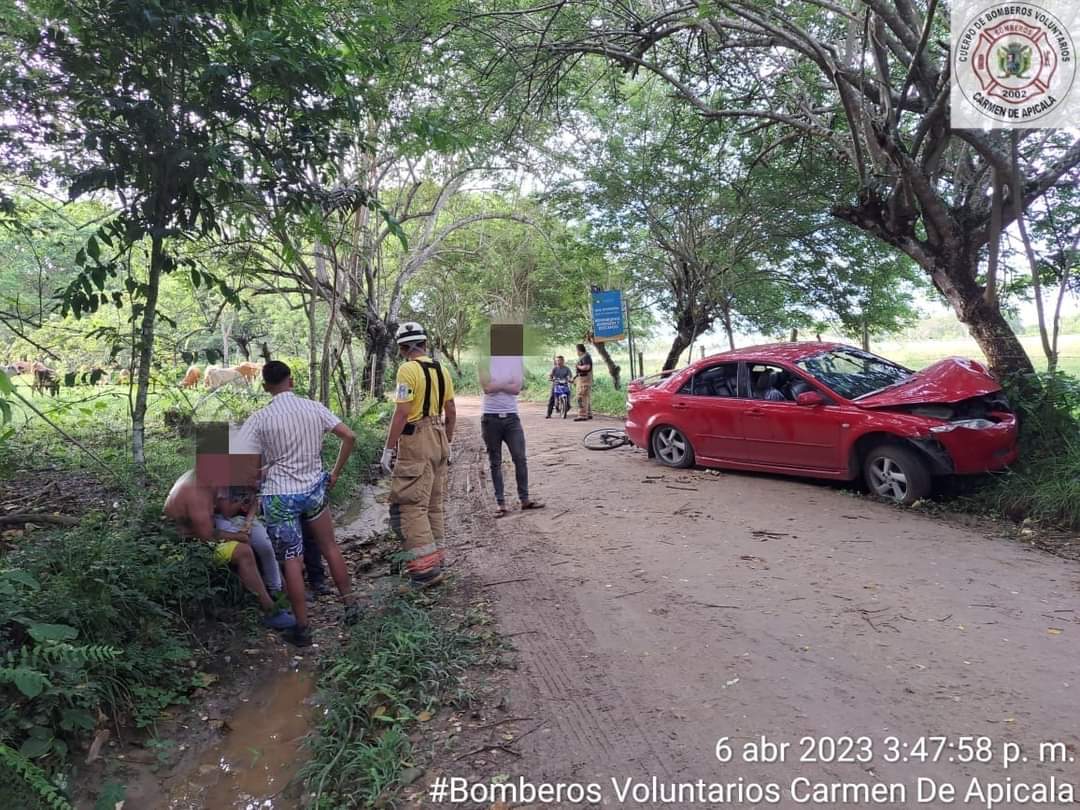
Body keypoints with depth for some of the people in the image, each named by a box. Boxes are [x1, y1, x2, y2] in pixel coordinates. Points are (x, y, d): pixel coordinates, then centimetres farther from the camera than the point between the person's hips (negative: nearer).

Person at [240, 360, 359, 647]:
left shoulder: (260, 418, -10)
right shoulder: (314, 408, -2)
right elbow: (349, 437, -2)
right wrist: (335, 474, 8)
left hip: (280, 496, -3)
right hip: (314, 489, 3)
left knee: (291, 562, 4)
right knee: (330, 548, 19)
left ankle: (302, 629, 12)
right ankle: (350, 604, 28)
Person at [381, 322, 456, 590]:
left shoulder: (408, 370, -12)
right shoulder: (440, 369, 10)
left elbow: (402, 413, -18)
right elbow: (451, 411, 13)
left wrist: (388, 449, -13)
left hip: (416, 443, -8)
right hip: (439, 441, 8)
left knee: (411, 505, -4)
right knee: (434, 504, 16)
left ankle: (426, 568, -7)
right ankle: (435, 561, 25)